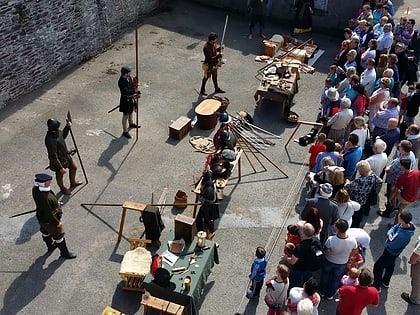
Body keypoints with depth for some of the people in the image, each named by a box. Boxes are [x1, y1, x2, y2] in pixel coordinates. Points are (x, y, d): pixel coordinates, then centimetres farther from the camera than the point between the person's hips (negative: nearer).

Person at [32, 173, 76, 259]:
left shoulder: (35, 188, -15)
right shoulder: (44, 198, -44)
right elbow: (48, 213, -32)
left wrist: (55, 203, 18)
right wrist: (57, 223, -19)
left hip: (41, 217, 9)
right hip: (49, 220, -9)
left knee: (46, 232, 32)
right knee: (58, 235, 14)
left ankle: (50, 245, 59)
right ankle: (64, 252, 36)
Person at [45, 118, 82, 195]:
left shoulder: (57, 131, -13)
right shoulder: (50, 140, -39)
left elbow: (63, 136, 13)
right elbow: (53, 157, -34)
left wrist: (67, 127, -5)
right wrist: (61, 168, -27)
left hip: (66, 155, 9)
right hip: (59, 160, -9)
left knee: (73, 167, 27)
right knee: (60, 175, 18)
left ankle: (73, 183, 54)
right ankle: (63, 189, 46)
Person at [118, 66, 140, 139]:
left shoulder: (129, 77, -3)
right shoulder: (121, 81, -29)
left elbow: (133, 85, 8)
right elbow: (125, 92, -34)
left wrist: (137, 92, -2)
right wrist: (134, 91, -38)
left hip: (131, 98, 8)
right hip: (126, 100, -8)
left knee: (131, 112, 29)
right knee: (126, 115, 3)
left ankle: (131, 123, 54)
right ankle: (125, 131, 14)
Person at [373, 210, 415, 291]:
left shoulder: (403, 235, -43)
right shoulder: (407, 224, -19)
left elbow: (391, 246, -30)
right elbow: (394, 228, -4)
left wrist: (389, 240, -11)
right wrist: (389, 234, -24)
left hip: (391, 252, -8)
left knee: (378, 267, 9)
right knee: (390, 265, 29)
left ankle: (376, 286, 28)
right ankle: (386, 282, 53)